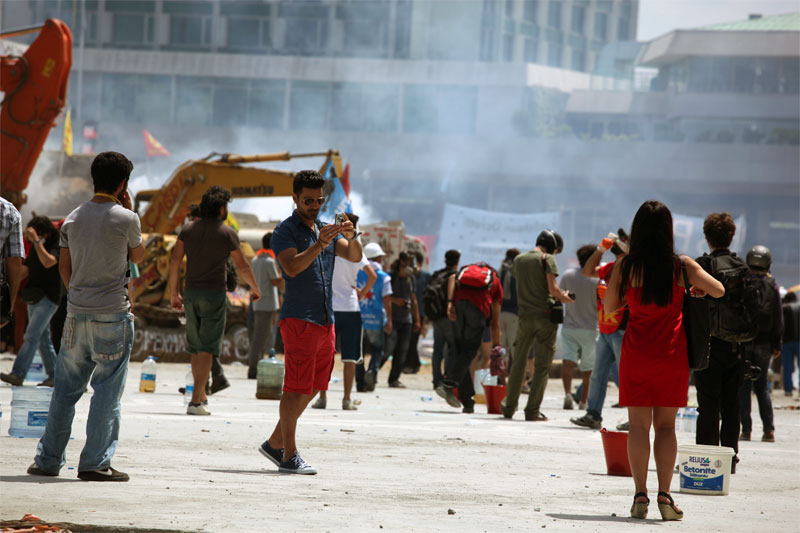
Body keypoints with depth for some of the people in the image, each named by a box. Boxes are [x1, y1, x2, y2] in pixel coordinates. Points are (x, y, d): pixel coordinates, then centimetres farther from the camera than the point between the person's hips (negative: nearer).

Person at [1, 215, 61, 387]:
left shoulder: (56, 247, -11)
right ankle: (54, 376, 18)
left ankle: (17, 374, -26)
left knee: (32, 335, -17)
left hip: (48, 299, -9)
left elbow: (48, 262, -31)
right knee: (43, 338, 11)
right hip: (34, 299, 9)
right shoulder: (34, 249, 12)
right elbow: (24, 269, 21)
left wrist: (36, 241, -35)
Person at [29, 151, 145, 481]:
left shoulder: (73, 218, 6)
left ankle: (48, 459, 15)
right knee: (107, 390, 0)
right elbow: (138, 256, 9)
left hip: (76, 313, 5)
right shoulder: (125, 219, -8)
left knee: (65, 388, 11)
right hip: (112, 315, -5)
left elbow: (64, 267, 11)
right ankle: (95, 463, -2)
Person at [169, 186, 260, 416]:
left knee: (196, 347, 16)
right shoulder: (227, 233, -5)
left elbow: (175, 261, 1)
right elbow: (242, 266, 0)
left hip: (191, 293, 5)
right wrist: (255, 288, 16)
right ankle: (195, 401, -12)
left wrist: (173, 292, 8)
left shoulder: (188, 229, 6)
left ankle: (202, 395, 27)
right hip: (214, 294, -5)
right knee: (207, 349, -5)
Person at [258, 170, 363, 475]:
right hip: (298, 319, -8)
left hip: (326, 321, 8)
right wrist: (319, 245, -30)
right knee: (296, 389, -9)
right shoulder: (286, 231, -4)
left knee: (311, 389, 11)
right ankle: (289, 457, -8)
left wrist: (351, 237, -15)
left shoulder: (325, 230, 18)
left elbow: (354, 256, 5)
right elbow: (292, 267, -20)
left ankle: (275, 443, 22)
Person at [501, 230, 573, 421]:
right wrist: (564, 298, 6)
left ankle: (509, 407, 18)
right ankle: (532, 410, -2)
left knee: (518, 362, 15)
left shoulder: (518, 260, 12)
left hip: (525, 317, 5)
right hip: (545, 316, -5)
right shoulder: (547, 259, -6)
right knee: (542, 366, 1)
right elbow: (553, 289, -14)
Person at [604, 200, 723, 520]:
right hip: (671, 353, 0)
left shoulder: (626, 266, -5)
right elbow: (718, 290, -5)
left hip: (636, 353, 0)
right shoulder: (681, 266, -6)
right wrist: (698, 289, 15)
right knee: (666, 425, 6)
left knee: (638, 425, 4)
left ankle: (640, 495, -4)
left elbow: (609, 306, 2)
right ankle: (664, 494, -4)